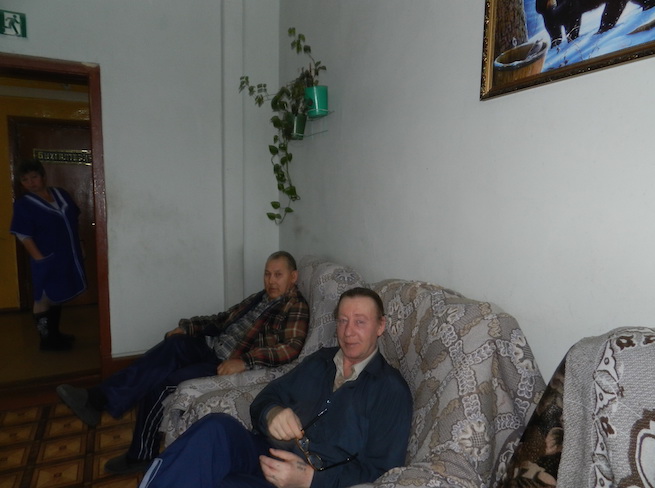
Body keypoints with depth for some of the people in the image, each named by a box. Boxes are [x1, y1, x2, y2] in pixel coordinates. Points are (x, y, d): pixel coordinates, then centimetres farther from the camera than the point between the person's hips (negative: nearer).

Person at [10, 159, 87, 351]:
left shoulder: (61, 194, 6)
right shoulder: (23, 204, -11)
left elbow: (73, 220, 14)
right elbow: (24, 236, -15)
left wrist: (79, 249, 13)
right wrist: (39, 258, -21)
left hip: (67, 257, 6)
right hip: (47, 261, -6)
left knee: (57, 297, 18)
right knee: (44, 299, 5)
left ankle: (55, 334, 32)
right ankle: (47, 339, 17)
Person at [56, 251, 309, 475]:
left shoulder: (295, 307, -6)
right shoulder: (259, 297, 18)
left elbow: (291, 347, -21)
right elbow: (222, 319, 21)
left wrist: (244, 361, -30)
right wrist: (187, 327, 7)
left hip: (229, 364, -7)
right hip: (210, 346, 7)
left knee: (160, 382, -18)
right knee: (175, 343, -20)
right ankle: (100, 397, -20)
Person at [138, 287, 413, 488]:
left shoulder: (391, 390, -2)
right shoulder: (320, 360, 15)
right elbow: (265, 398, 12)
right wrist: (271, 413, -14)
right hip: (266, 453, 5)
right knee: (217, 427, -27)